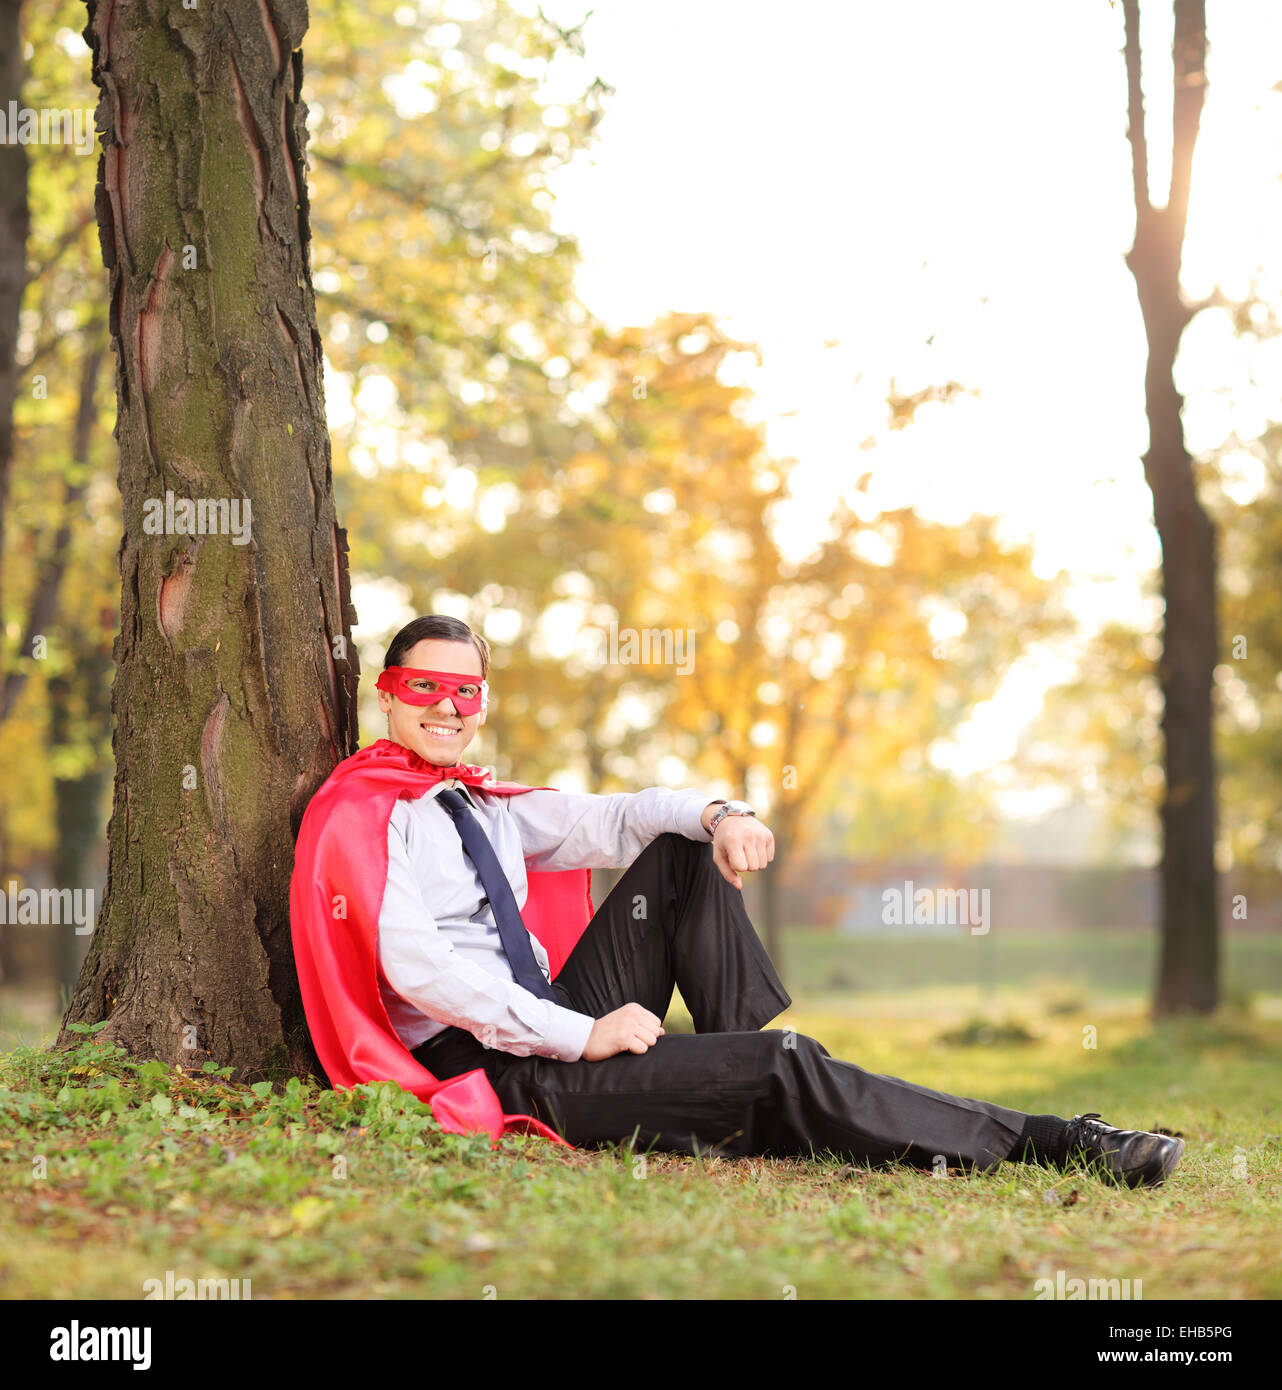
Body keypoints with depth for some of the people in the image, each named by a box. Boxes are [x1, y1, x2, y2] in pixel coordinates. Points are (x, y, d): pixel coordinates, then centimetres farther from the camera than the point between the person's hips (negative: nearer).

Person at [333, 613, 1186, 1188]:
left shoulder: (488, 808, 18)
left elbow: (610, 821, 18)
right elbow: (415, 964, -19)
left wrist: (717, 815, -5)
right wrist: (582, 1035, -19)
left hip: (553, 1027, 8)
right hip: (491, 1072, -8)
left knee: (683, 850, 1)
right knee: (781, 1066, -20)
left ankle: (743, 1085, -6)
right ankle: (1047, 1144, -14)